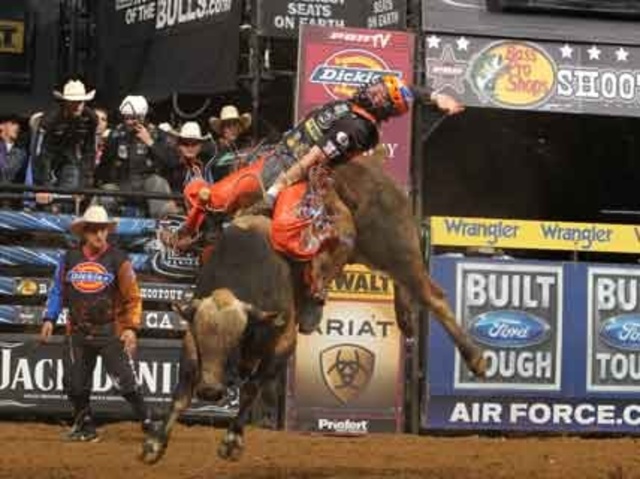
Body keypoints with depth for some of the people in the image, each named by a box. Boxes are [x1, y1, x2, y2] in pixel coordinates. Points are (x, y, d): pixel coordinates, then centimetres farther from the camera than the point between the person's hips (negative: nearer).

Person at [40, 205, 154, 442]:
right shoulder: (69, 259, 5)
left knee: (125, 382, -9)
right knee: (75, 384, 8)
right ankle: (86, 427, 23)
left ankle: (148, 423, 0)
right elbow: (58, 291, 13)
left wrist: (131, 327, -16)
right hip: (78, 333, 4)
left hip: (111, 333, -4)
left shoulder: (118, 260, -6)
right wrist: (49, 319, 3)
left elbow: (133, 297, -6)